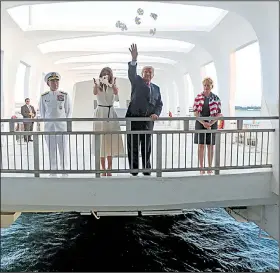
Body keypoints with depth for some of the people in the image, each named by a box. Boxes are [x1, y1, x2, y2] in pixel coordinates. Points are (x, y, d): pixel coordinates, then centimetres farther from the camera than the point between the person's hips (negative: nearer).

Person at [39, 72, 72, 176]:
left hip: (62, 127, -1)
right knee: (51, 151, 5)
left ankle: (65, 173, 11)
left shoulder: (64, 95, 1)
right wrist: (47, 123, 7)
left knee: (63, 151, -1)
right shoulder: (44, 97, 4)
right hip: (49, 127, 1)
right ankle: (53, 174, 16)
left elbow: (68, 111, 5)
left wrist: (64, 122, 1)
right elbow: (42, 112, 11)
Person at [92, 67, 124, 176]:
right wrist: (96, 84, -45)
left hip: (111, 113, 1)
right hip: (100, 113, -1)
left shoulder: (113, 86, 5)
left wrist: (113, 84, -42)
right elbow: (95, 93, -23)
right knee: (101, 141, 1)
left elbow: (116, 92, -20)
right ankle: (103, 169, 9)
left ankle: (109, 169, 13)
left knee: (111, 141, 3)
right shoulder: (98, 86, 2)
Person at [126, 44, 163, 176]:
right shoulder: (137, 82, 5)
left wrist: (156, 113, -6)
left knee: (147, 147, 10)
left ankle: (146, 169, 20)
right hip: (134, 119, -3)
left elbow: (159, 104, 14)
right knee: (133, 146, 1)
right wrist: (134, 60, -31)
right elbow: (132, 73, -15)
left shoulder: (156, 88, 15)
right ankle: (134, 170, 11)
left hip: (148, 121, 3)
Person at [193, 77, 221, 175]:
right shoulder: (198, 97, 1)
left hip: (212, 124, 0)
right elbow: (195, 112, -3)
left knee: (210, 146, 6)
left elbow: (218, 114, 0)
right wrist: (203, 123, -15)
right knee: (201, 146, 3)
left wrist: (210, 123, -13)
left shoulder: (216, 98, 1)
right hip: (200, 124, 0)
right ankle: (201, 167, 11)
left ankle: (210, 167, 17)